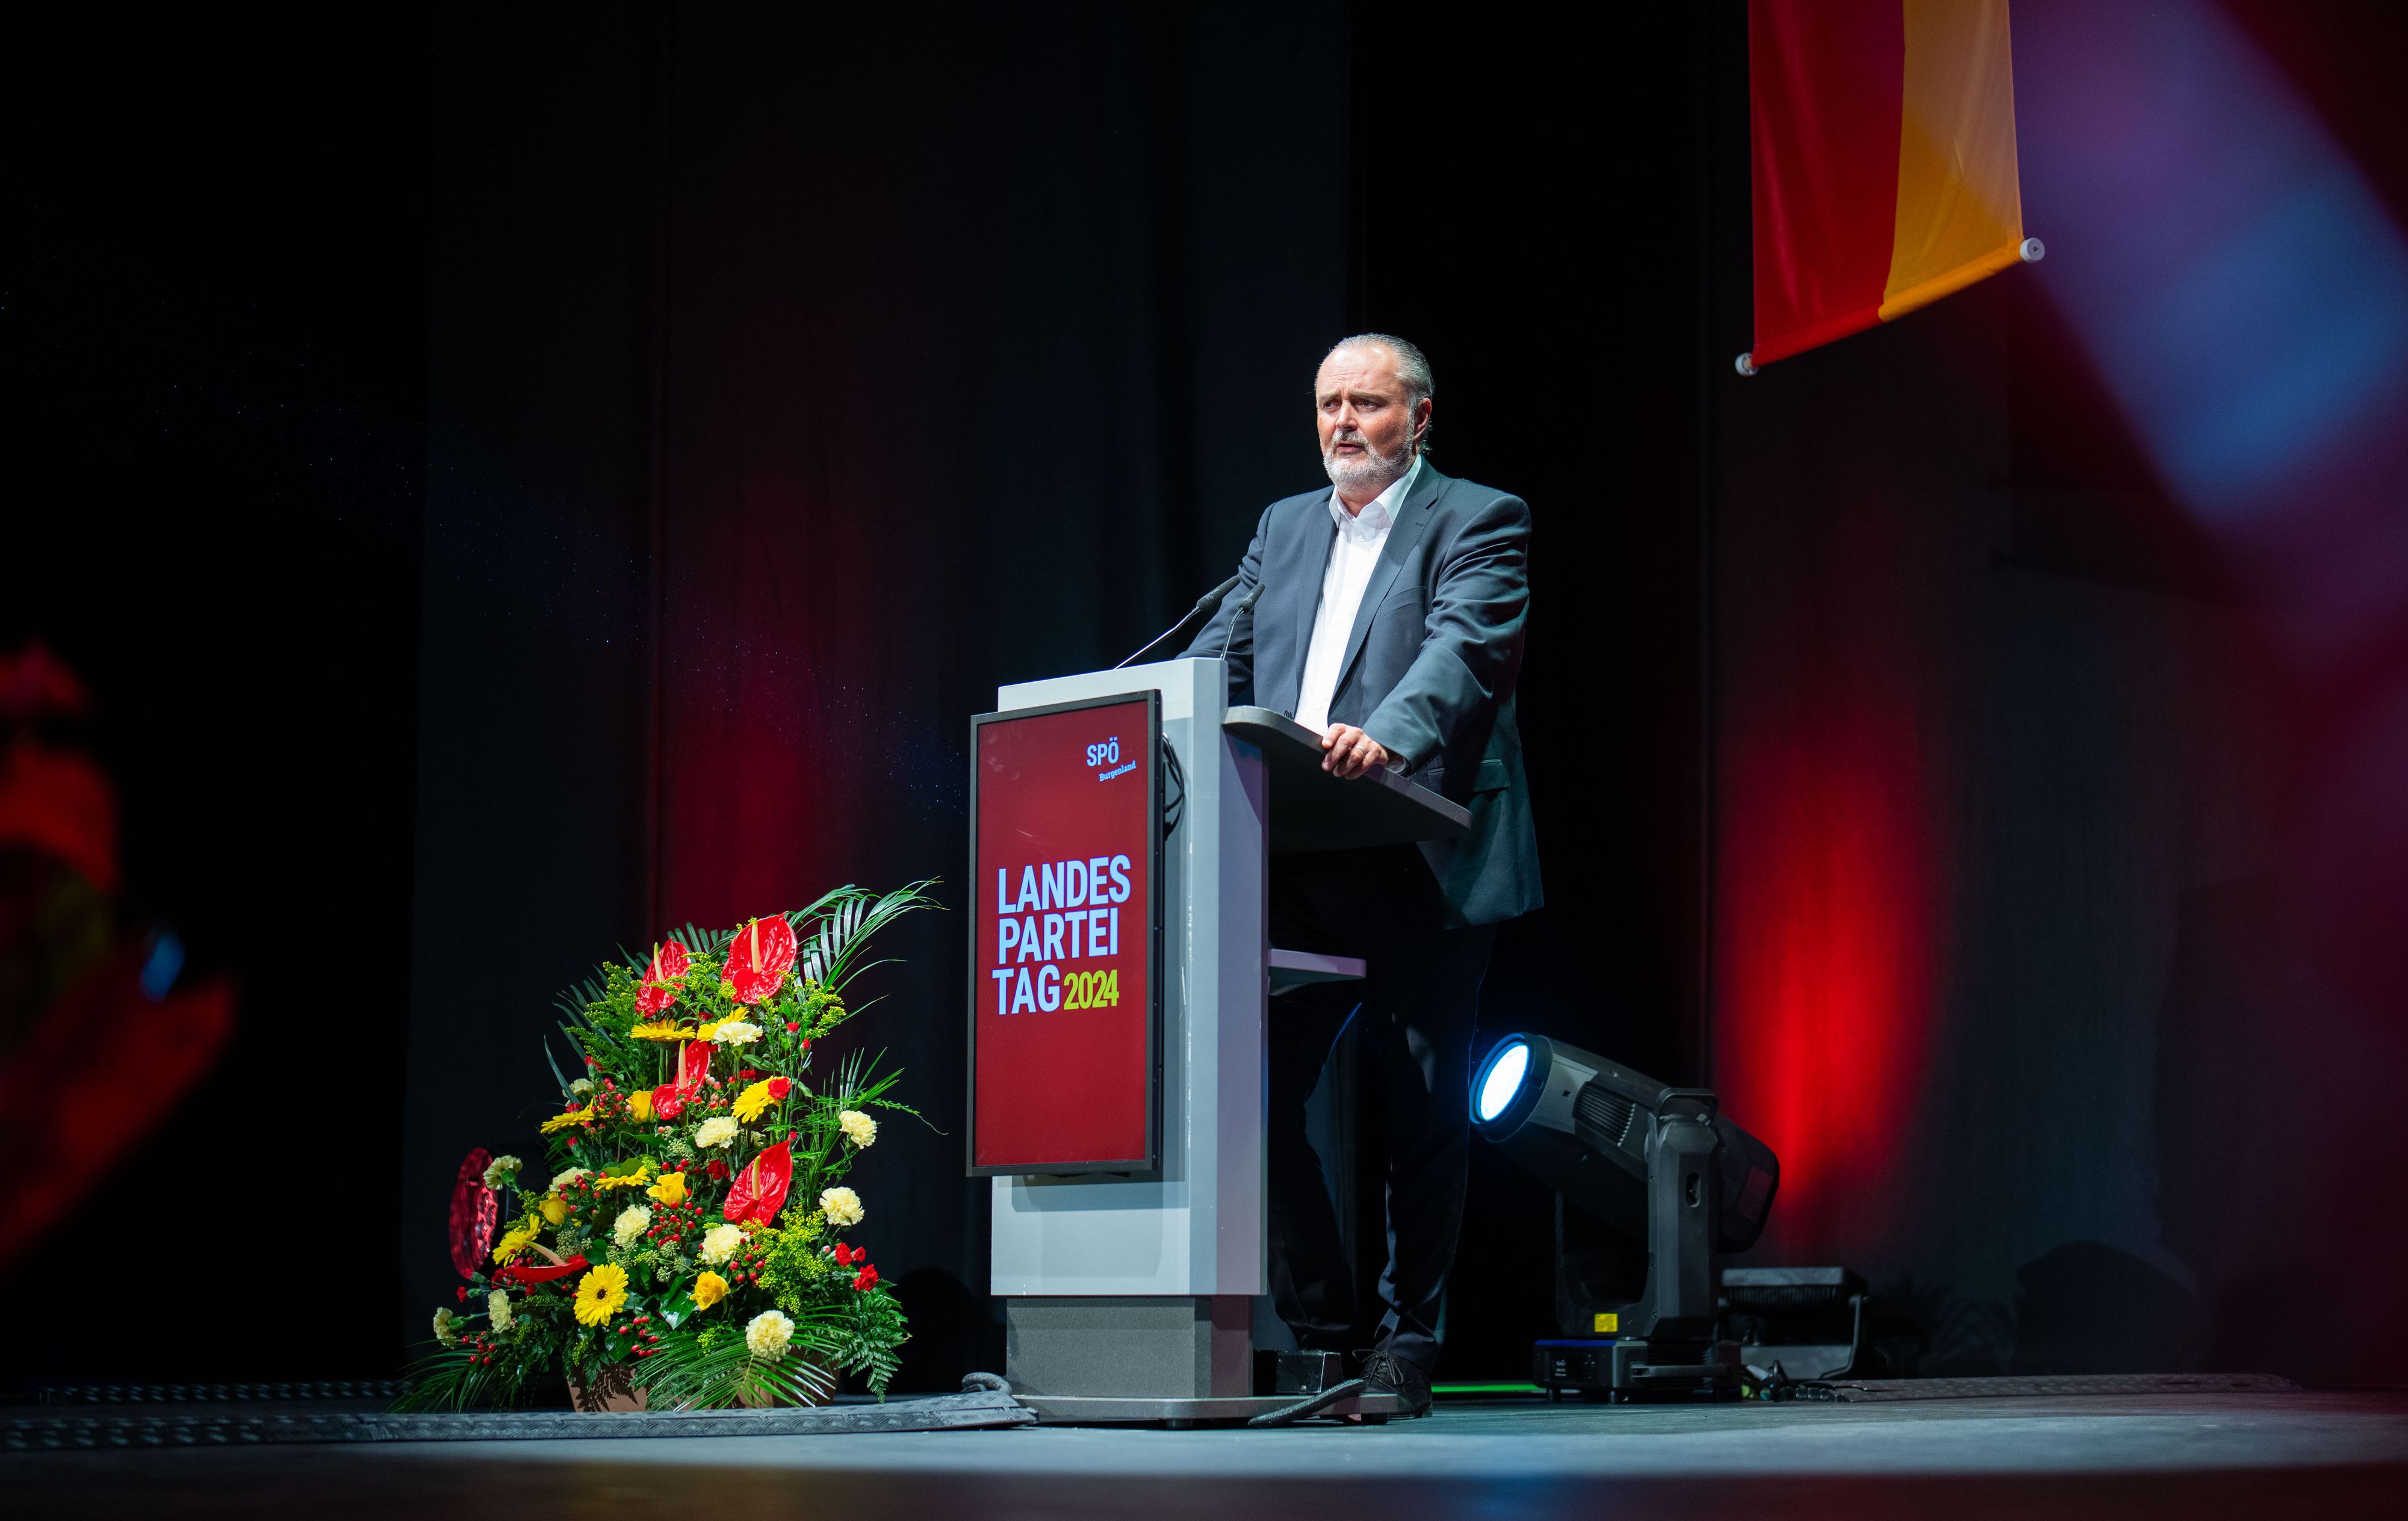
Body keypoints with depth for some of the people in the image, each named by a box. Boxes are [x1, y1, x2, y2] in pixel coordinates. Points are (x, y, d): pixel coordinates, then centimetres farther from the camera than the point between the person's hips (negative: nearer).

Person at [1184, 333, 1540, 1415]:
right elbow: (1222, 657, 14)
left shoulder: (1477, 521, 1)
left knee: (1423, 1111, 2)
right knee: (1254, 1090, -1)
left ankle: (1407, 1343, 14)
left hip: (1423, 869, -5)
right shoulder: (1283, 526, 20)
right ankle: (1317, 1331, 11)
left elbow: (1464, 647, -17)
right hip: (1293, 869, 5)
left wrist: (1388, 733, -36)